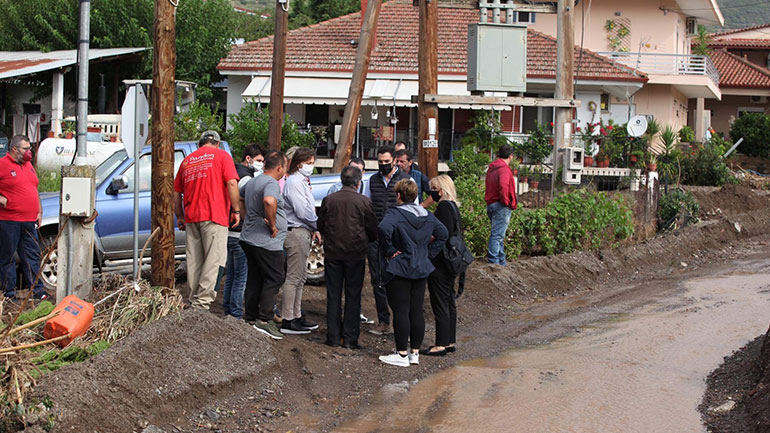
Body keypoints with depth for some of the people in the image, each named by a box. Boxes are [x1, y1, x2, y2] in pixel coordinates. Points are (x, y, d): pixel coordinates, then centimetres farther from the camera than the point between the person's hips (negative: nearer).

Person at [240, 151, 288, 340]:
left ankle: (250, 317, 17)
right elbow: (269, 201, -36)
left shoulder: (252, 182, 15)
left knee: (255, 279, 13)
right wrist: (273, 224, -23)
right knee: (274, 278, -4)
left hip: (249, 238, 9)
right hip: (267, 242, -9)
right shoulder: (271, 183, -16)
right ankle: (264, 319, -8)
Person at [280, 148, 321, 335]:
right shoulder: (294, 182, -13)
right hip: (296, 233, -11)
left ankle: (296, 316, 22)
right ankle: (287, 320, -6)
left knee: (300, 277, 15)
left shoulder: (302, 181, 19)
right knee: (293, 277, -8)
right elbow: (302, 211, -18)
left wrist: (314, 229, 4)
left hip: (304, 233, 11)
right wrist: (317, 226, -5)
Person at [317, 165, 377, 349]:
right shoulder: (364, 202, -8)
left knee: (333, 295, 9)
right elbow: (373, 230, -1)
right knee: (353, 296, 6)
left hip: (332, 253, 2)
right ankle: (350, 338, 5)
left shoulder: (328, 200, -2)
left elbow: (320, 226, 6)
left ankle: (333, 336, 11)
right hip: (356, 254, -2)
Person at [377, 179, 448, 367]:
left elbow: (384, 229, -31)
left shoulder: (395, 214, -13)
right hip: (421, 270, 6)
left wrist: (390, 251, -18)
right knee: (417, 312, 11)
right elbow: (443, 234, 13)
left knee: (401, 312, -2)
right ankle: (415, 352, 16)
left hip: (400, 269, -6)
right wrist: (429, 253, 11)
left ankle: (402, 355, 0)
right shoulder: (428, 216, 8)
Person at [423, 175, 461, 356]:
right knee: (449, 302, 14)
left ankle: (441, 345, -2)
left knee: (440, 304, -5)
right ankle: (449, 341, 20)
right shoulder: (454, 207, 14)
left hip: (440, 263, -10)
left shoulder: (443, 207, -16)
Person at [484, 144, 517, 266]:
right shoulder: (504, 169, -15)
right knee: (497, 235, -8)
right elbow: (503, 187, -28)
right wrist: (506, 202, -15)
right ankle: (493, 262, -9)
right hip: (501, 206, -10)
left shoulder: (492, 168, 15)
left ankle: (501, 262, 22)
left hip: (491, 204, 10)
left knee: (498, 235, 15)